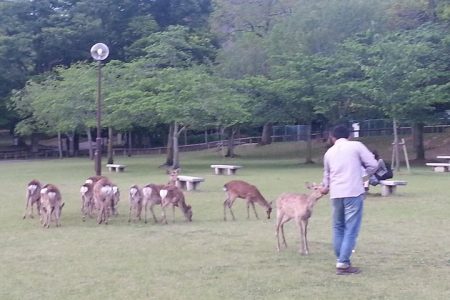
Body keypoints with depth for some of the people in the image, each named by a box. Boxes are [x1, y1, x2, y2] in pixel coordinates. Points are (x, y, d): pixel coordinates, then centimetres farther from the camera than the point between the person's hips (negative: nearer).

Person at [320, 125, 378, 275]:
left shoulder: (329, 152, 16)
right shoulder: (356, 146, 3)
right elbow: (373, 165, -2)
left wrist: (325, 187, 51)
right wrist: (363, 174, 18)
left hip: (336, 194, 4)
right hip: (353, 192, -4)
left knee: (338, 228, 17)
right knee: (351, 229, -2)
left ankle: (340, 261, 21)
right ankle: (343, 264, -6)